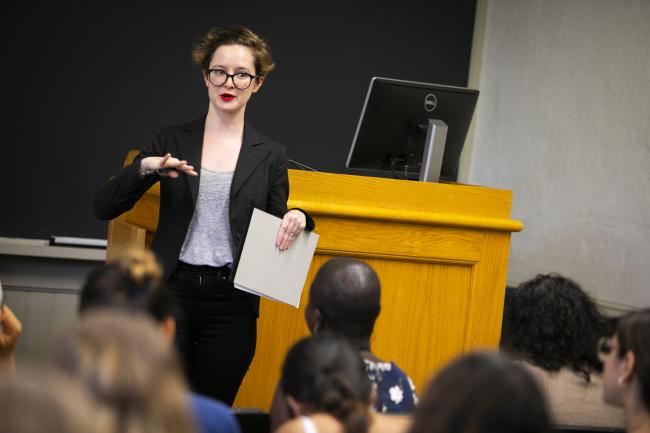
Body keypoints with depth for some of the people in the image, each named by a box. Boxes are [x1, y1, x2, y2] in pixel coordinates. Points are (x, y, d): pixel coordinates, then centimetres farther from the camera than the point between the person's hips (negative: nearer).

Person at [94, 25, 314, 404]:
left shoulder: (270, 156, 6)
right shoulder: (173, 141, 4)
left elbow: (275, 234, 10)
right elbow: (105, 208, 1)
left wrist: (297, 219, -12)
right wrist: (145, 168, -16)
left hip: (232, 304, 0)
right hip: (172, 291, 0)